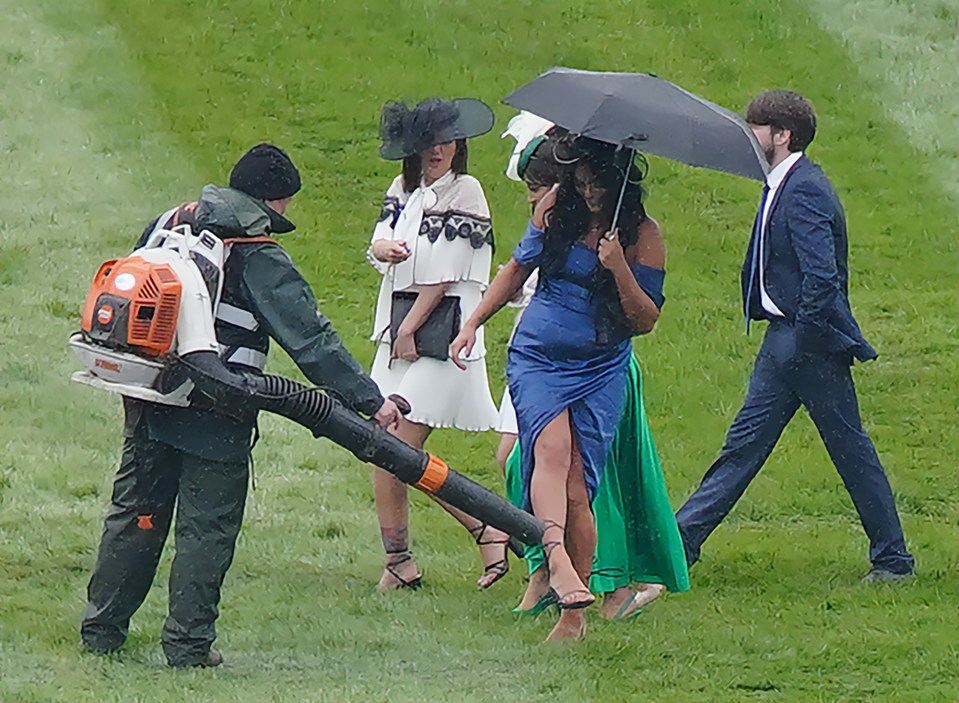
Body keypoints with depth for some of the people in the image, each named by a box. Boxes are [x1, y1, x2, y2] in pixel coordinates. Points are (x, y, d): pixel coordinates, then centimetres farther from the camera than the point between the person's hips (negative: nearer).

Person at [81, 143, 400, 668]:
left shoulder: (168, 225, 10)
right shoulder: (260, 258, -10)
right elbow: (310, 339, -13)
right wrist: (368, 399, -11)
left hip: (149, 403, 6)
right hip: (214, 414, -6)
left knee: (135, 512, 16)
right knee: (207, 527, 2)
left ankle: (102, 627, 21)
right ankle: (188, 643, 0)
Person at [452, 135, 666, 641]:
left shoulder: (642, 235, -4)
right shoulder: (556, 207, 3)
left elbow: (645, 320, -5)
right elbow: (518, 267, 19)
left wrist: (619, 270, -20)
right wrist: (474, 323, 15)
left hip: (600, 370, -1)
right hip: (537, 358, 1)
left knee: (576, 487, -7)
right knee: (552, 445, -28)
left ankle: (573, 614, 1)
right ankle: (557, 559, -49)